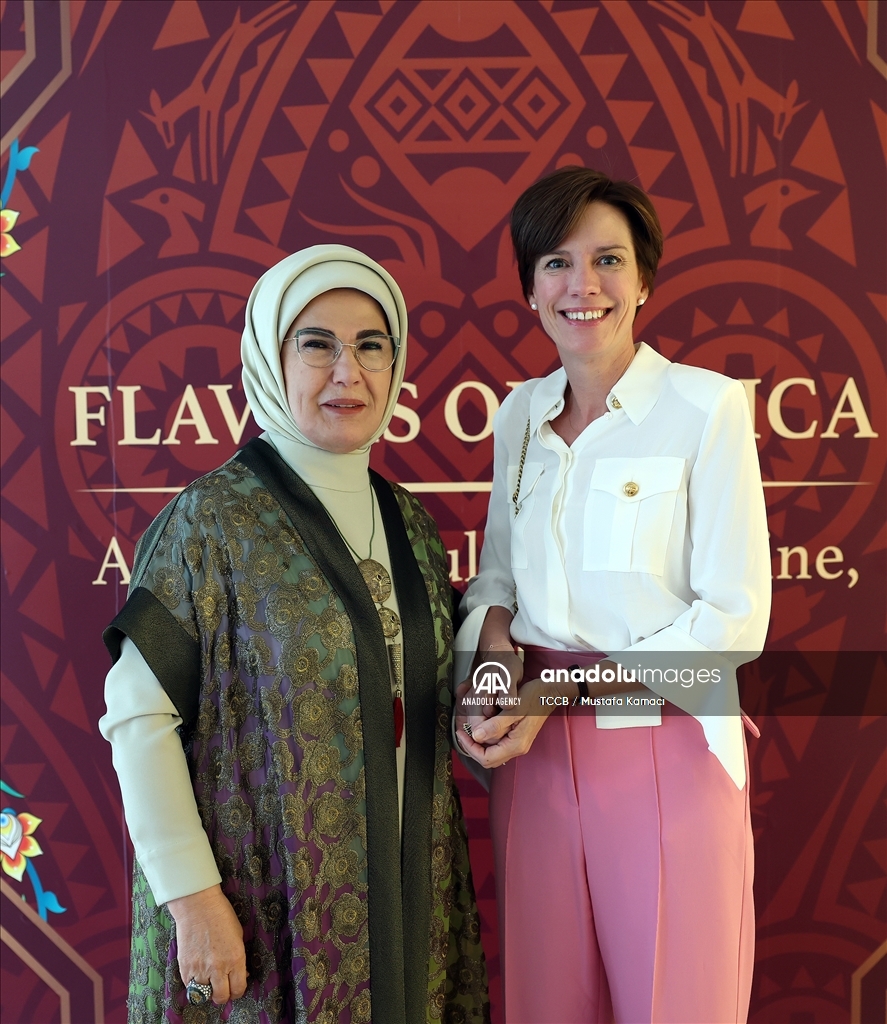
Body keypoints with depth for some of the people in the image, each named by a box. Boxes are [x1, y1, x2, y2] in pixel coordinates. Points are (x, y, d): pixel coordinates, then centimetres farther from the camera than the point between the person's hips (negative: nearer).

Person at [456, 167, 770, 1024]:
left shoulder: (705, 406, -9)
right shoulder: (521, 413, 8)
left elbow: (734, 618, -12)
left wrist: (557, 692, -15)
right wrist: (496, 642, -8)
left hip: (663, 752, -4)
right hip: (535, 752, 5)